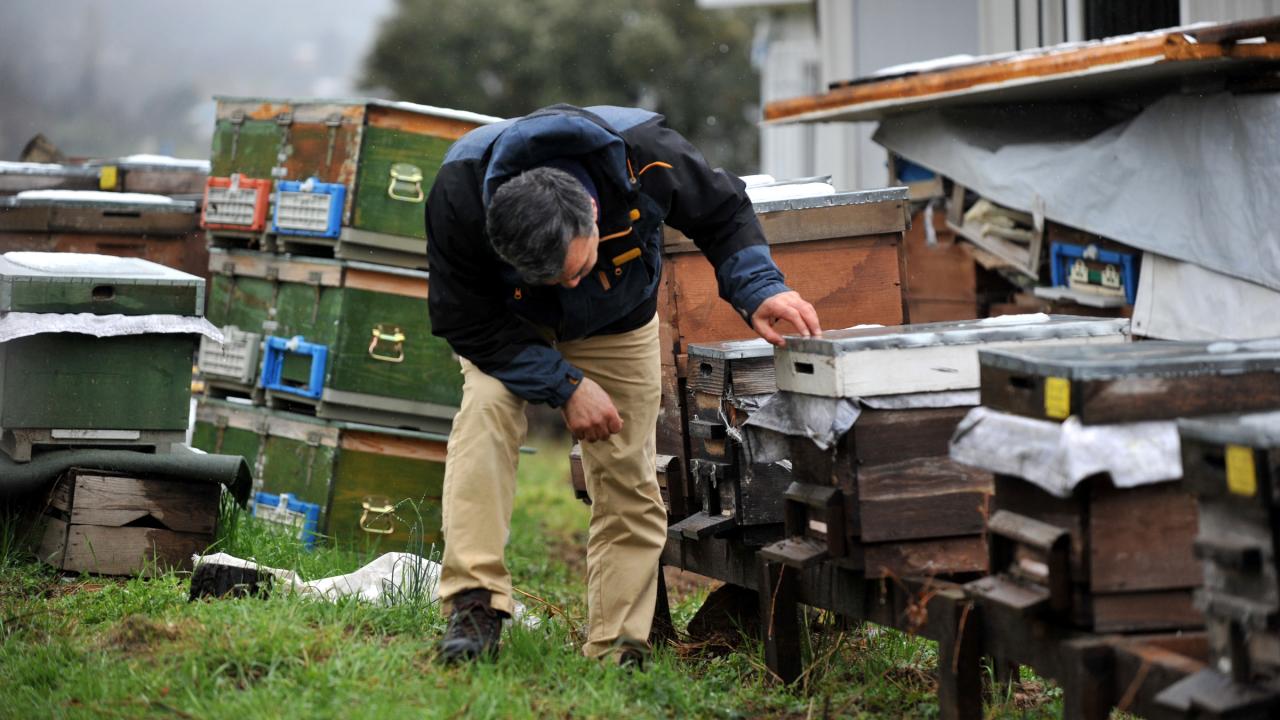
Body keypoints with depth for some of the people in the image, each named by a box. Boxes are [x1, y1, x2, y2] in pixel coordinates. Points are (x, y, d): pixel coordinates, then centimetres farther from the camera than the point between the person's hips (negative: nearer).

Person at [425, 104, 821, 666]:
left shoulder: (645, 154, -38)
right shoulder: (459, 194, -40)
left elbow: (722, 213, -15)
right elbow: (467, 323, -26)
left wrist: (758, 288, -32)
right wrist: (563, 386, -31)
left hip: (618, 325, 1)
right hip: (509, 325, -1)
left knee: (628, 483, -5)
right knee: (486, 410, -29)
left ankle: (617, 652, 3)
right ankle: (474, 605, -29)